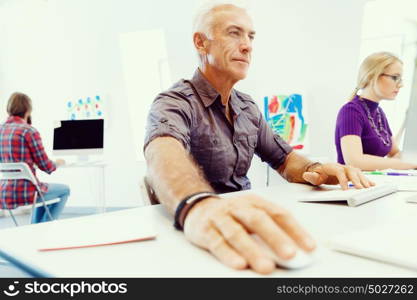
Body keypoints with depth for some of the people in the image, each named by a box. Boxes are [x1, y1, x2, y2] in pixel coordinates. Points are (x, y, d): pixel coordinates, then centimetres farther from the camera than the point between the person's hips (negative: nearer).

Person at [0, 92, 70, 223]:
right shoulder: (29, 131, -14)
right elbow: (46, 167, -9)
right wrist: (58, 163, 10)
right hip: (25, 193, -7)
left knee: (42, 189, 36)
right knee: (64, 189, 20)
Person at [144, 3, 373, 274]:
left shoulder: (248, 107, 10)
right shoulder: (173, 103, -12)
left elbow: (283, 158, 16)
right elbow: (165, 155, -34)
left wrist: (313, 170, -8)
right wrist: (198, 206, -56)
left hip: (244, 227, 7)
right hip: (204, 232, -6)